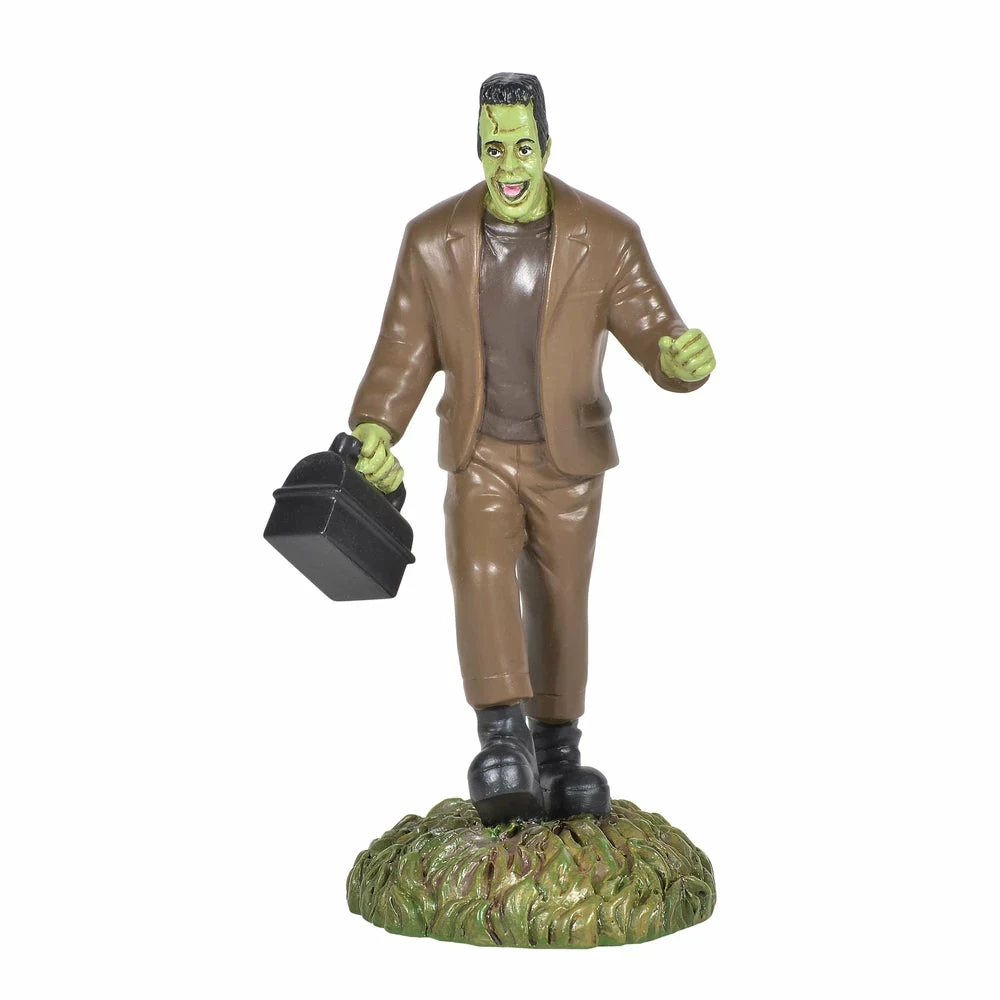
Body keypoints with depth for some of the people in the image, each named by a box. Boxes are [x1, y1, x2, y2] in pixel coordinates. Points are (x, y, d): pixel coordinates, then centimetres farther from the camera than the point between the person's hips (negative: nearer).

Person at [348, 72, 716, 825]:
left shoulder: (606, 238, -14)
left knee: (559, 610, 8)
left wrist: (686, 357, -43)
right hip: (480, 457, 0)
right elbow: (406, 349, -4)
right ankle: (506, 749, -30)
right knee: (483, 579, -24)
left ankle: (557, 758, 26)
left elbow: (658, 340, -17)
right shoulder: (434, 239, -10)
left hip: (568, 459, 0)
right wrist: (374, 432, -21)